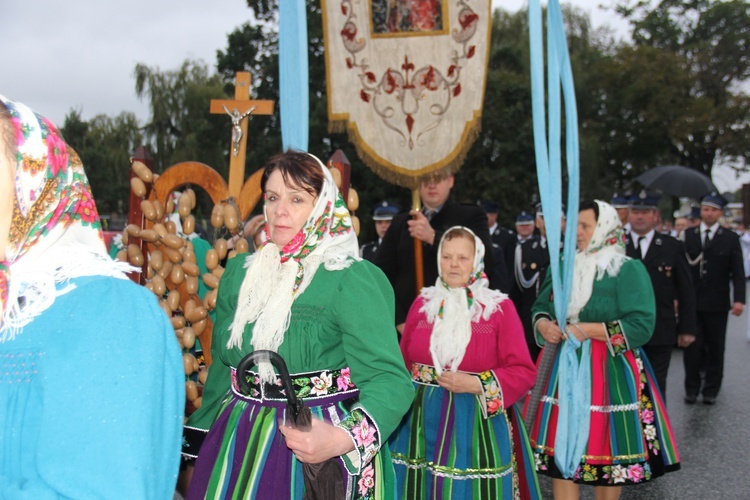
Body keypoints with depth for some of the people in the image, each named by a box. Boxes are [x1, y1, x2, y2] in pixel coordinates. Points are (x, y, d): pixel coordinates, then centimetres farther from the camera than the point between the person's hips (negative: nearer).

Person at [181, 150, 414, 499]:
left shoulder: (352, 279, -14)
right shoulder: (240, 271, 5)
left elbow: (389, 378, -23)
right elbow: (220, 368, 14)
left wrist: (344, 439, -39)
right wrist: (198, 449, 14)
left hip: (313, 442, -5)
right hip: (237, 444, 5)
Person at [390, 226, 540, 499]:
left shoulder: (500, 307, -3)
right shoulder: (423, 303, 7)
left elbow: (524, 372, -6)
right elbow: (403, 362, 12)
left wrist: (476, 384, -17)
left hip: (477, 423, -3)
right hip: (423, 420, 3)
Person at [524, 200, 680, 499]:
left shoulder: (628, 269, -7)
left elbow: (641, 326, -15)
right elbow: (541, 306, 18)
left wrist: (587, 330, -18)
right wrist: (542, 324, -6)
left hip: (608, 373, -5)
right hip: (563, 369, 5)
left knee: (606, 449, 4)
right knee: (559, 446, 4)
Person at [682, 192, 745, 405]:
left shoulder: (730, 238, 2)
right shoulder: (688, 235, 5)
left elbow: (738, 273, -2)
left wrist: (739, 299, -14)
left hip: (716, 305, 0)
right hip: (691, 302, 0)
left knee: (715, 347, 8)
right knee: (692, 346, 2)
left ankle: (711, 390, 19)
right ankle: (692, 389, 15)